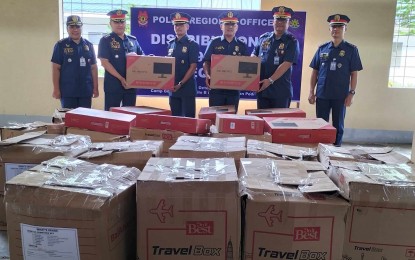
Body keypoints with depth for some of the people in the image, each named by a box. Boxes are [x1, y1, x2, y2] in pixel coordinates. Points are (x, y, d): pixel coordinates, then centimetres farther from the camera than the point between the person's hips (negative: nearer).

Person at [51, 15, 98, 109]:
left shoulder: (89, 45, 8)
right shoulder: (60, 45, 0)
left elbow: (93, 67, 10)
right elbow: (56, 68, -2)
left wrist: (95, 87, 6)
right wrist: (56, 89, -7)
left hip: (86, 90, 3)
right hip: (67, 91, -3)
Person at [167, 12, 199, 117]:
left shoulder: (192, 45, -4)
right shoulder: (170, 44, 11)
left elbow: (193, 67, -11)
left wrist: (180, 84, -17)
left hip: (187, 88, -5)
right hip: (172, 87, 5)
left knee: (188, 117, -1)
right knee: (174, 117, 12)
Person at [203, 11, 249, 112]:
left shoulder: (242, 46, 8)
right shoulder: (214, 43, 4)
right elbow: (206, 62, 0)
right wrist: (207, 75, -17)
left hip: (234, 88, 2)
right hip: (216, 87, -1)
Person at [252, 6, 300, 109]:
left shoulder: (292, 41, -5)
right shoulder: (263, 38, 9)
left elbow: (286, 64, -15)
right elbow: (254, 55, 16)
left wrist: (270, 80, -24)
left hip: (281, 91, -4)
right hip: (262, 88, 4)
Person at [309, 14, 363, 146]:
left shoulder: (351, 49, 0)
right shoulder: (322, 48, 6)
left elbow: (354, 74, -1)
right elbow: (315, 71, 8)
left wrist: (351, 93, -8)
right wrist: (311, 92, 2)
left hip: (340, 95, -2)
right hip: (322, 94, 2)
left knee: (338, 125, 8)